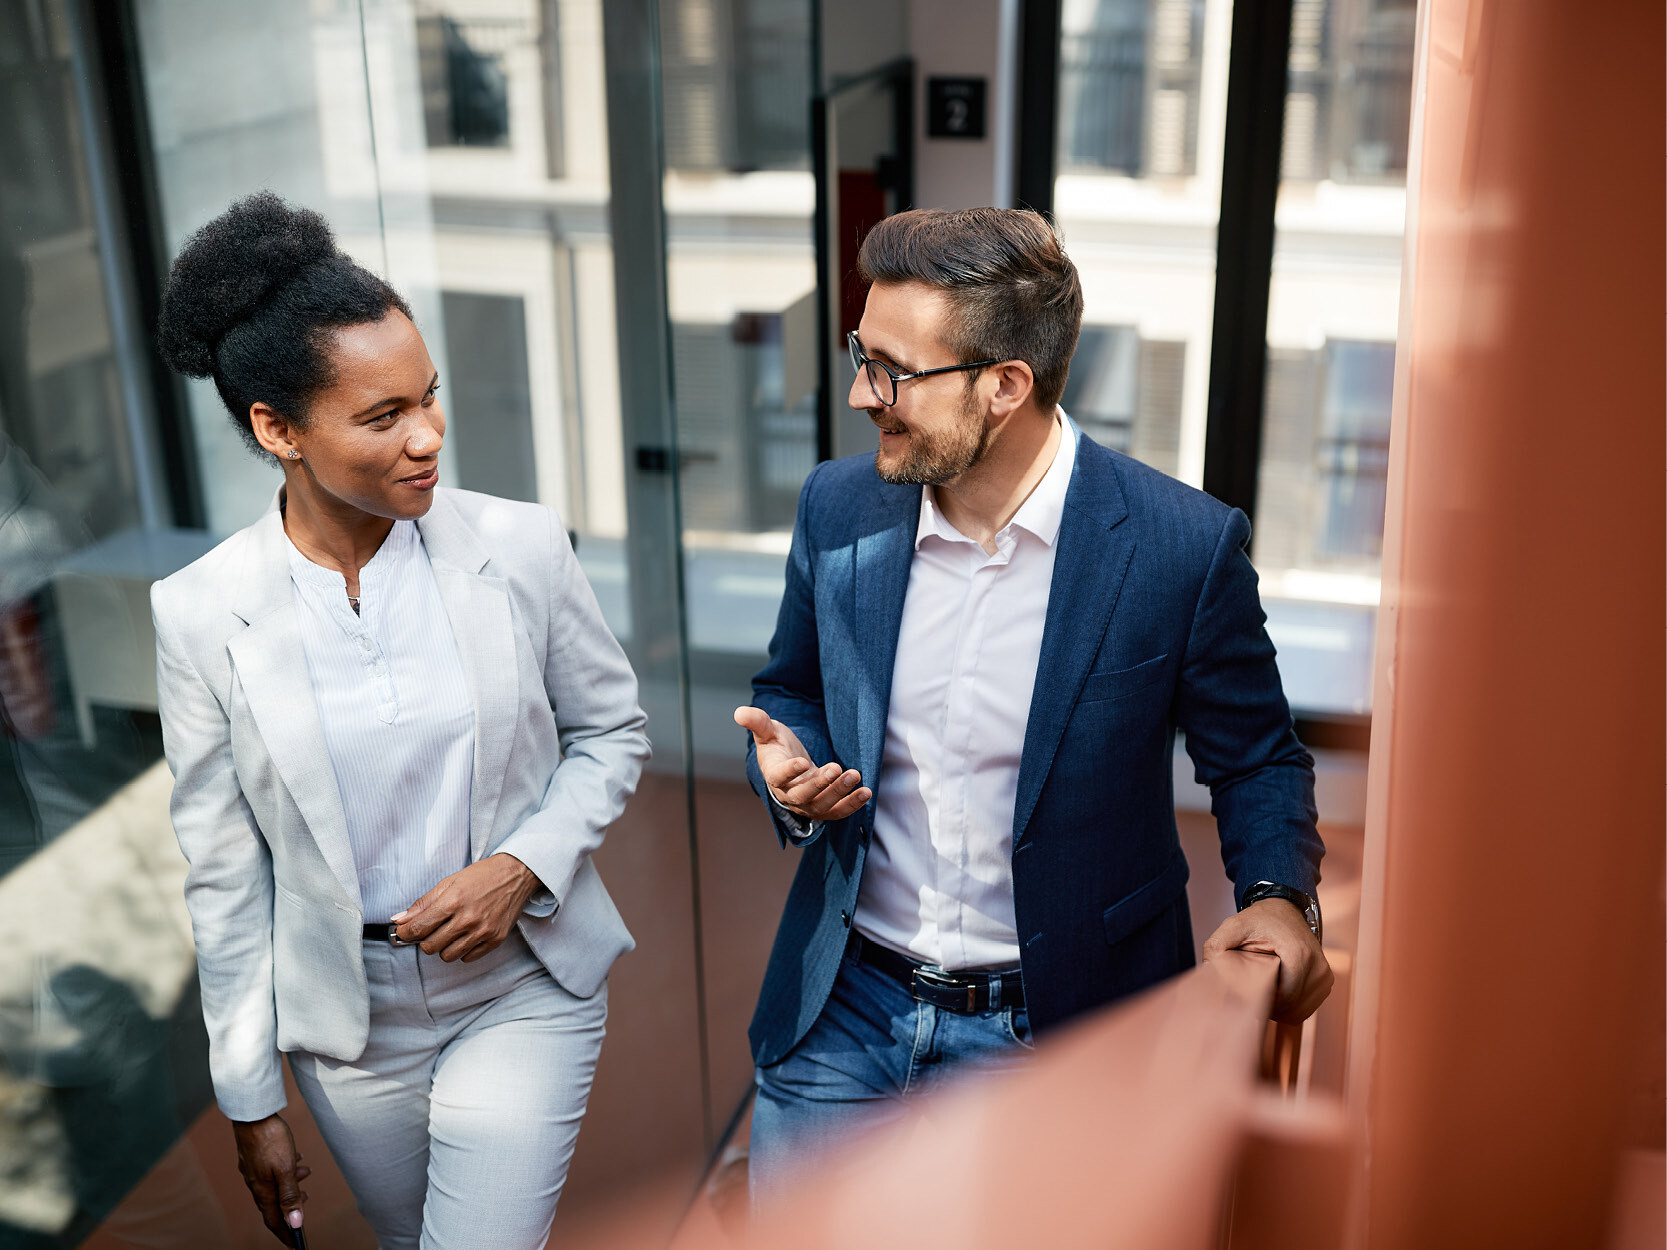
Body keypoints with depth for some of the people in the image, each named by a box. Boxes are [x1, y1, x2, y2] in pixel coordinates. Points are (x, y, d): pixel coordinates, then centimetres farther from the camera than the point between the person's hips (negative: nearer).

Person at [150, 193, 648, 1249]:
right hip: (348, 1013, 2)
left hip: (525, 990, -1)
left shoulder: (521, 547, -13)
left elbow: (612, 734, 1)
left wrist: (523, 865, -17)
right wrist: (252, 1101, 2)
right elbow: (226, 875, -4)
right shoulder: (202, 614, -12)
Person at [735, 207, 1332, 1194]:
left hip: (1057, 1035, -3)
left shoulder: (1183, 546, -16)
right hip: (843, 1013, 4)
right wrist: (789, 768, -11)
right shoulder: (839, 508, -4)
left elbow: (1256, 758, -2)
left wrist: (1279, 893, -20)